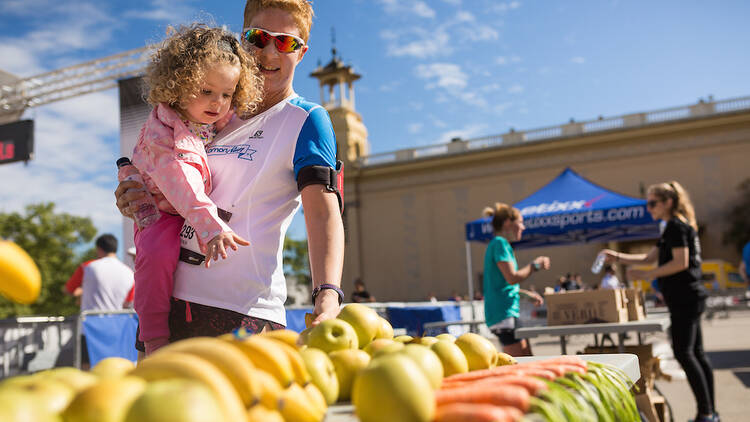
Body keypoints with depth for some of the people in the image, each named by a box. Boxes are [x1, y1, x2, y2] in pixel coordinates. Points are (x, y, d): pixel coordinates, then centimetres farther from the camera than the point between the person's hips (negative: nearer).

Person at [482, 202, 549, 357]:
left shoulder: (497, 244, 19)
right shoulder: (500, 244, -11)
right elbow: (512, 278, -19)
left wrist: (527, 294, 21)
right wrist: (535, 265, -6)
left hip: (510, 313, 10)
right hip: (504, 313, -10)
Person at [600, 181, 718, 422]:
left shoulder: (676, 226, -11)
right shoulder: (675, 227, 19)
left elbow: (681, 262, -20)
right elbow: (650, 258, 21)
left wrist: (646, 275, -17)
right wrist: (617, 257, 13)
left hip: (685, 298, -10)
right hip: (687, 298, 10)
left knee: (683, 352, -10)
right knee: (696, 353, 11)